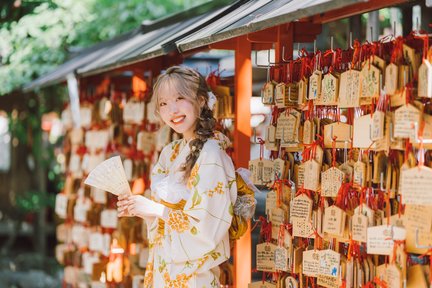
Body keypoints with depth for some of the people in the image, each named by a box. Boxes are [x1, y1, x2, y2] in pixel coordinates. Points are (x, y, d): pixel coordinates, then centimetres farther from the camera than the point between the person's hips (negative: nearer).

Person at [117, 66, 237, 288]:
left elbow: (209, 226, -22)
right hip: (163, 266, 7)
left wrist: (155, 209, -18)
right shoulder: (170, 153, 6)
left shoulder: (210, 153, -17)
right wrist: (139, 207, -3)